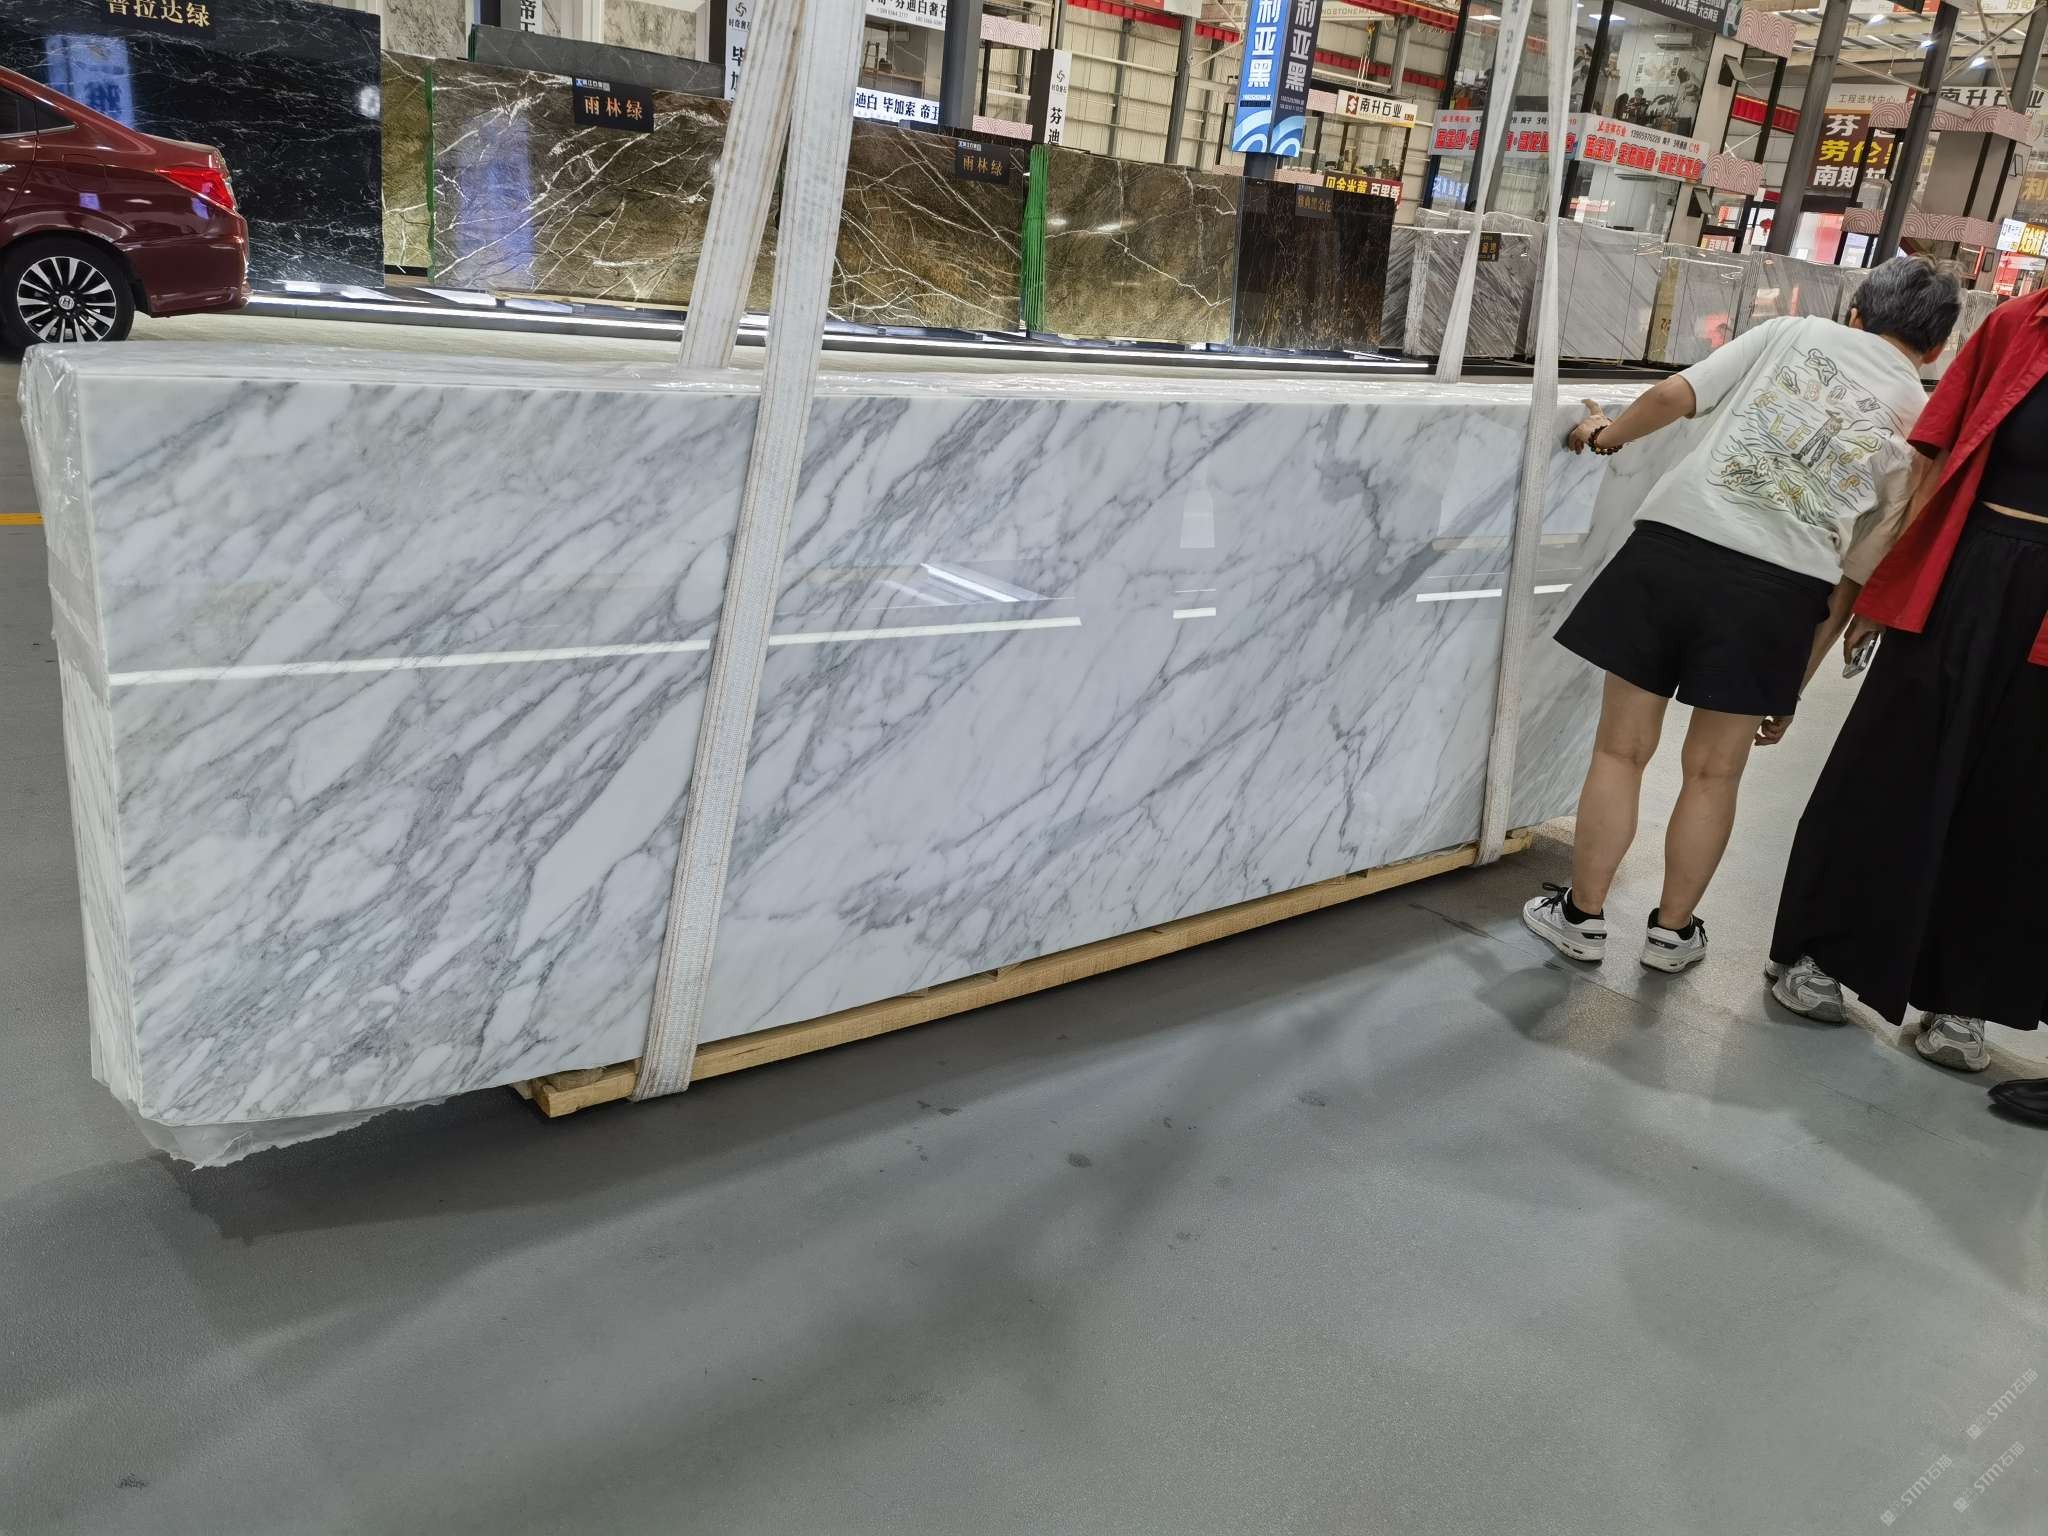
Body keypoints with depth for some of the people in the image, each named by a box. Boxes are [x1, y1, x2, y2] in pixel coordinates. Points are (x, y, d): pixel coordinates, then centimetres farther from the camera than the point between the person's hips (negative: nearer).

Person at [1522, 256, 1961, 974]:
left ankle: (1582, 915, 20)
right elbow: (1852, 583, 12)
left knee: (1622, 749, 10)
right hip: (1781, 587, 1)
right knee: (1713, 771, 16)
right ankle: (1673, 930, 28)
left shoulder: (1795, 331, 14)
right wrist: (1791, 690, 16)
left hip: (1673, 544, 0)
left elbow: (1676, 394, 4)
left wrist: (1606, 434, 24)